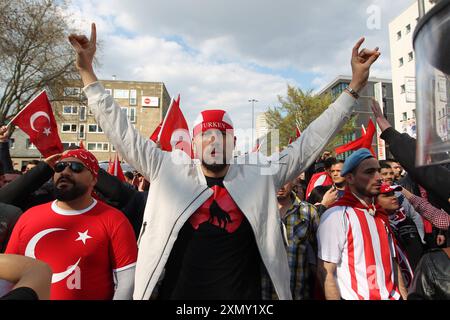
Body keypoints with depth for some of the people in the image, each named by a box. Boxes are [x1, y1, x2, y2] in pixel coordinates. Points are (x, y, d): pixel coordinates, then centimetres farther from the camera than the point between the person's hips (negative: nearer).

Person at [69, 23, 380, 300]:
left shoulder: (261, 175, -4)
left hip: (244, 295, 1)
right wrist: (88, 71, -2)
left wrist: (354, 86, -1)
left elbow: (309, 142, -1)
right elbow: (122, 132, -1)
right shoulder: (169, 171, -4)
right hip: (177, 294, 0)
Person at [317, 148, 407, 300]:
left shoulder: (380, 216, 6)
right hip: (356, 296, -7)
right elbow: (326, 273, -19)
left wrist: (403, 295, 5)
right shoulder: (336, 215, -19)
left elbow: (392, 261, 12)